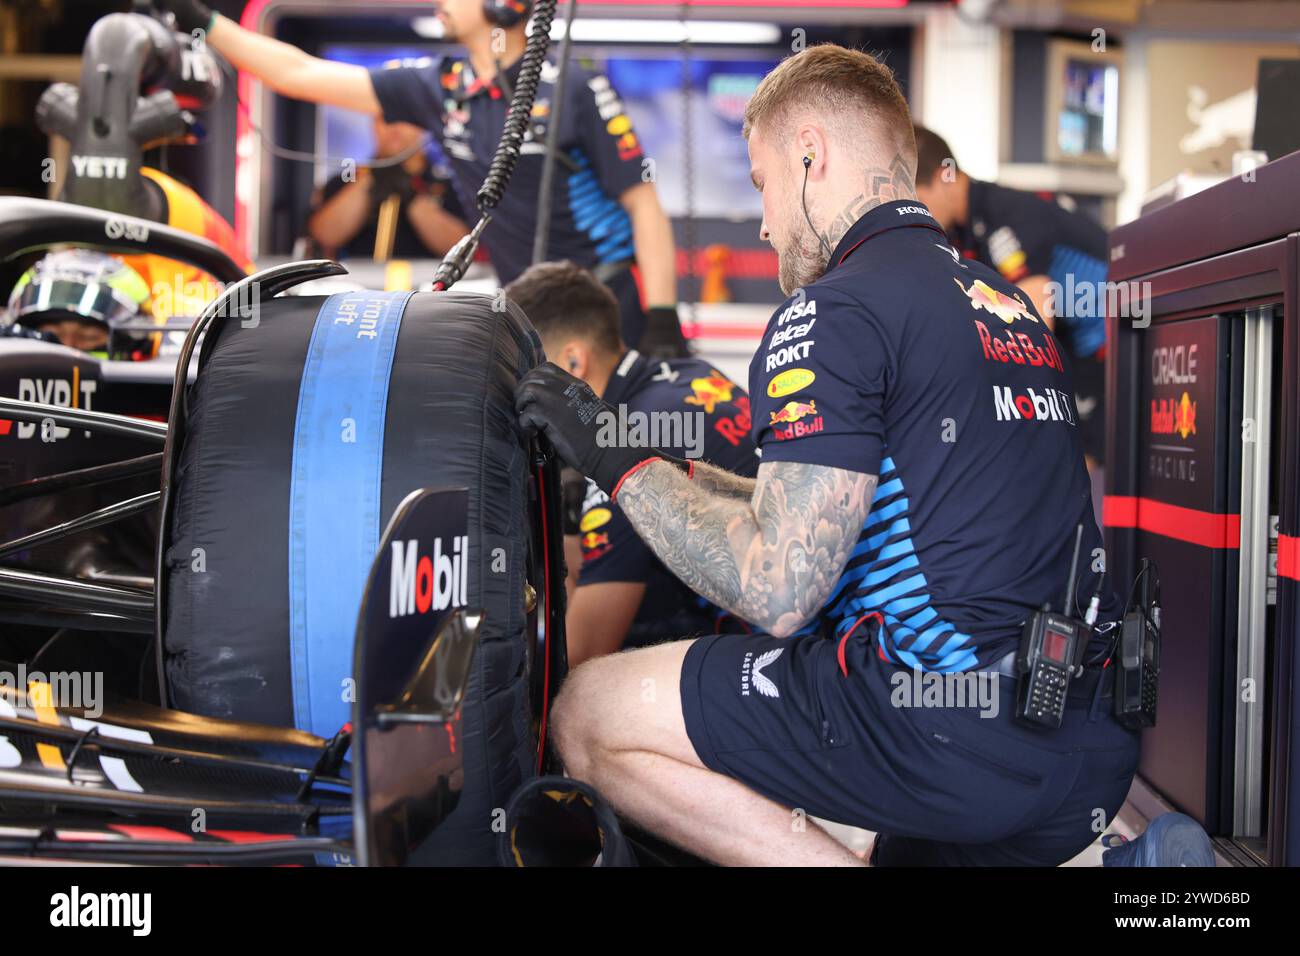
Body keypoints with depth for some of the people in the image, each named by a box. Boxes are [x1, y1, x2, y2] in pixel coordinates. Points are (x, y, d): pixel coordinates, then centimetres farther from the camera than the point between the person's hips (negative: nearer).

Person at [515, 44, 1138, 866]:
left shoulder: (838, 310, -9)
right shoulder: (1009, 304, 18)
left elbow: (777, 593, -15)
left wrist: (621, 465, -3)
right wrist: (674, 471, 25)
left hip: (946, 730, -9)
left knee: (589, 715, 0)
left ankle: (816, 854, -7)